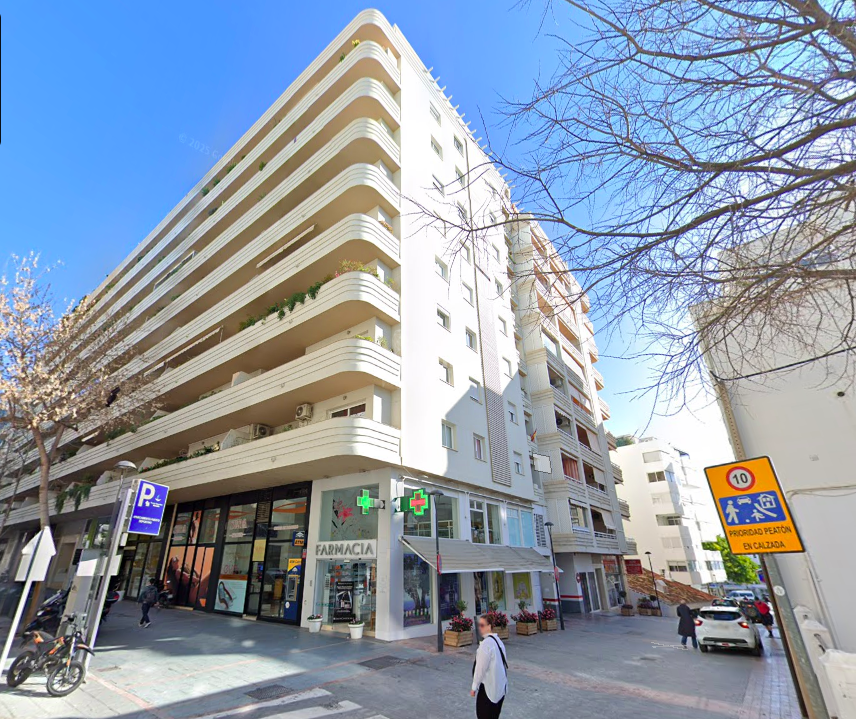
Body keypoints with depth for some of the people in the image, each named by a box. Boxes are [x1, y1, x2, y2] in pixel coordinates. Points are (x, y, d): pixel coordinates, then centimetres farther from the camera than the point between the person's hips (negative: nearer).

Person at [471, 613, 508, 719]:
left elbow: (480, 668, -20)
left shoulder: (486, 643, -23)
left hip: (487, 688, -8)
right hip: (500, 686, 8)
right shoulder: (498, 640, 4)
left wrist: (474, 687, -10)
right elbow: (502, 663, 12)